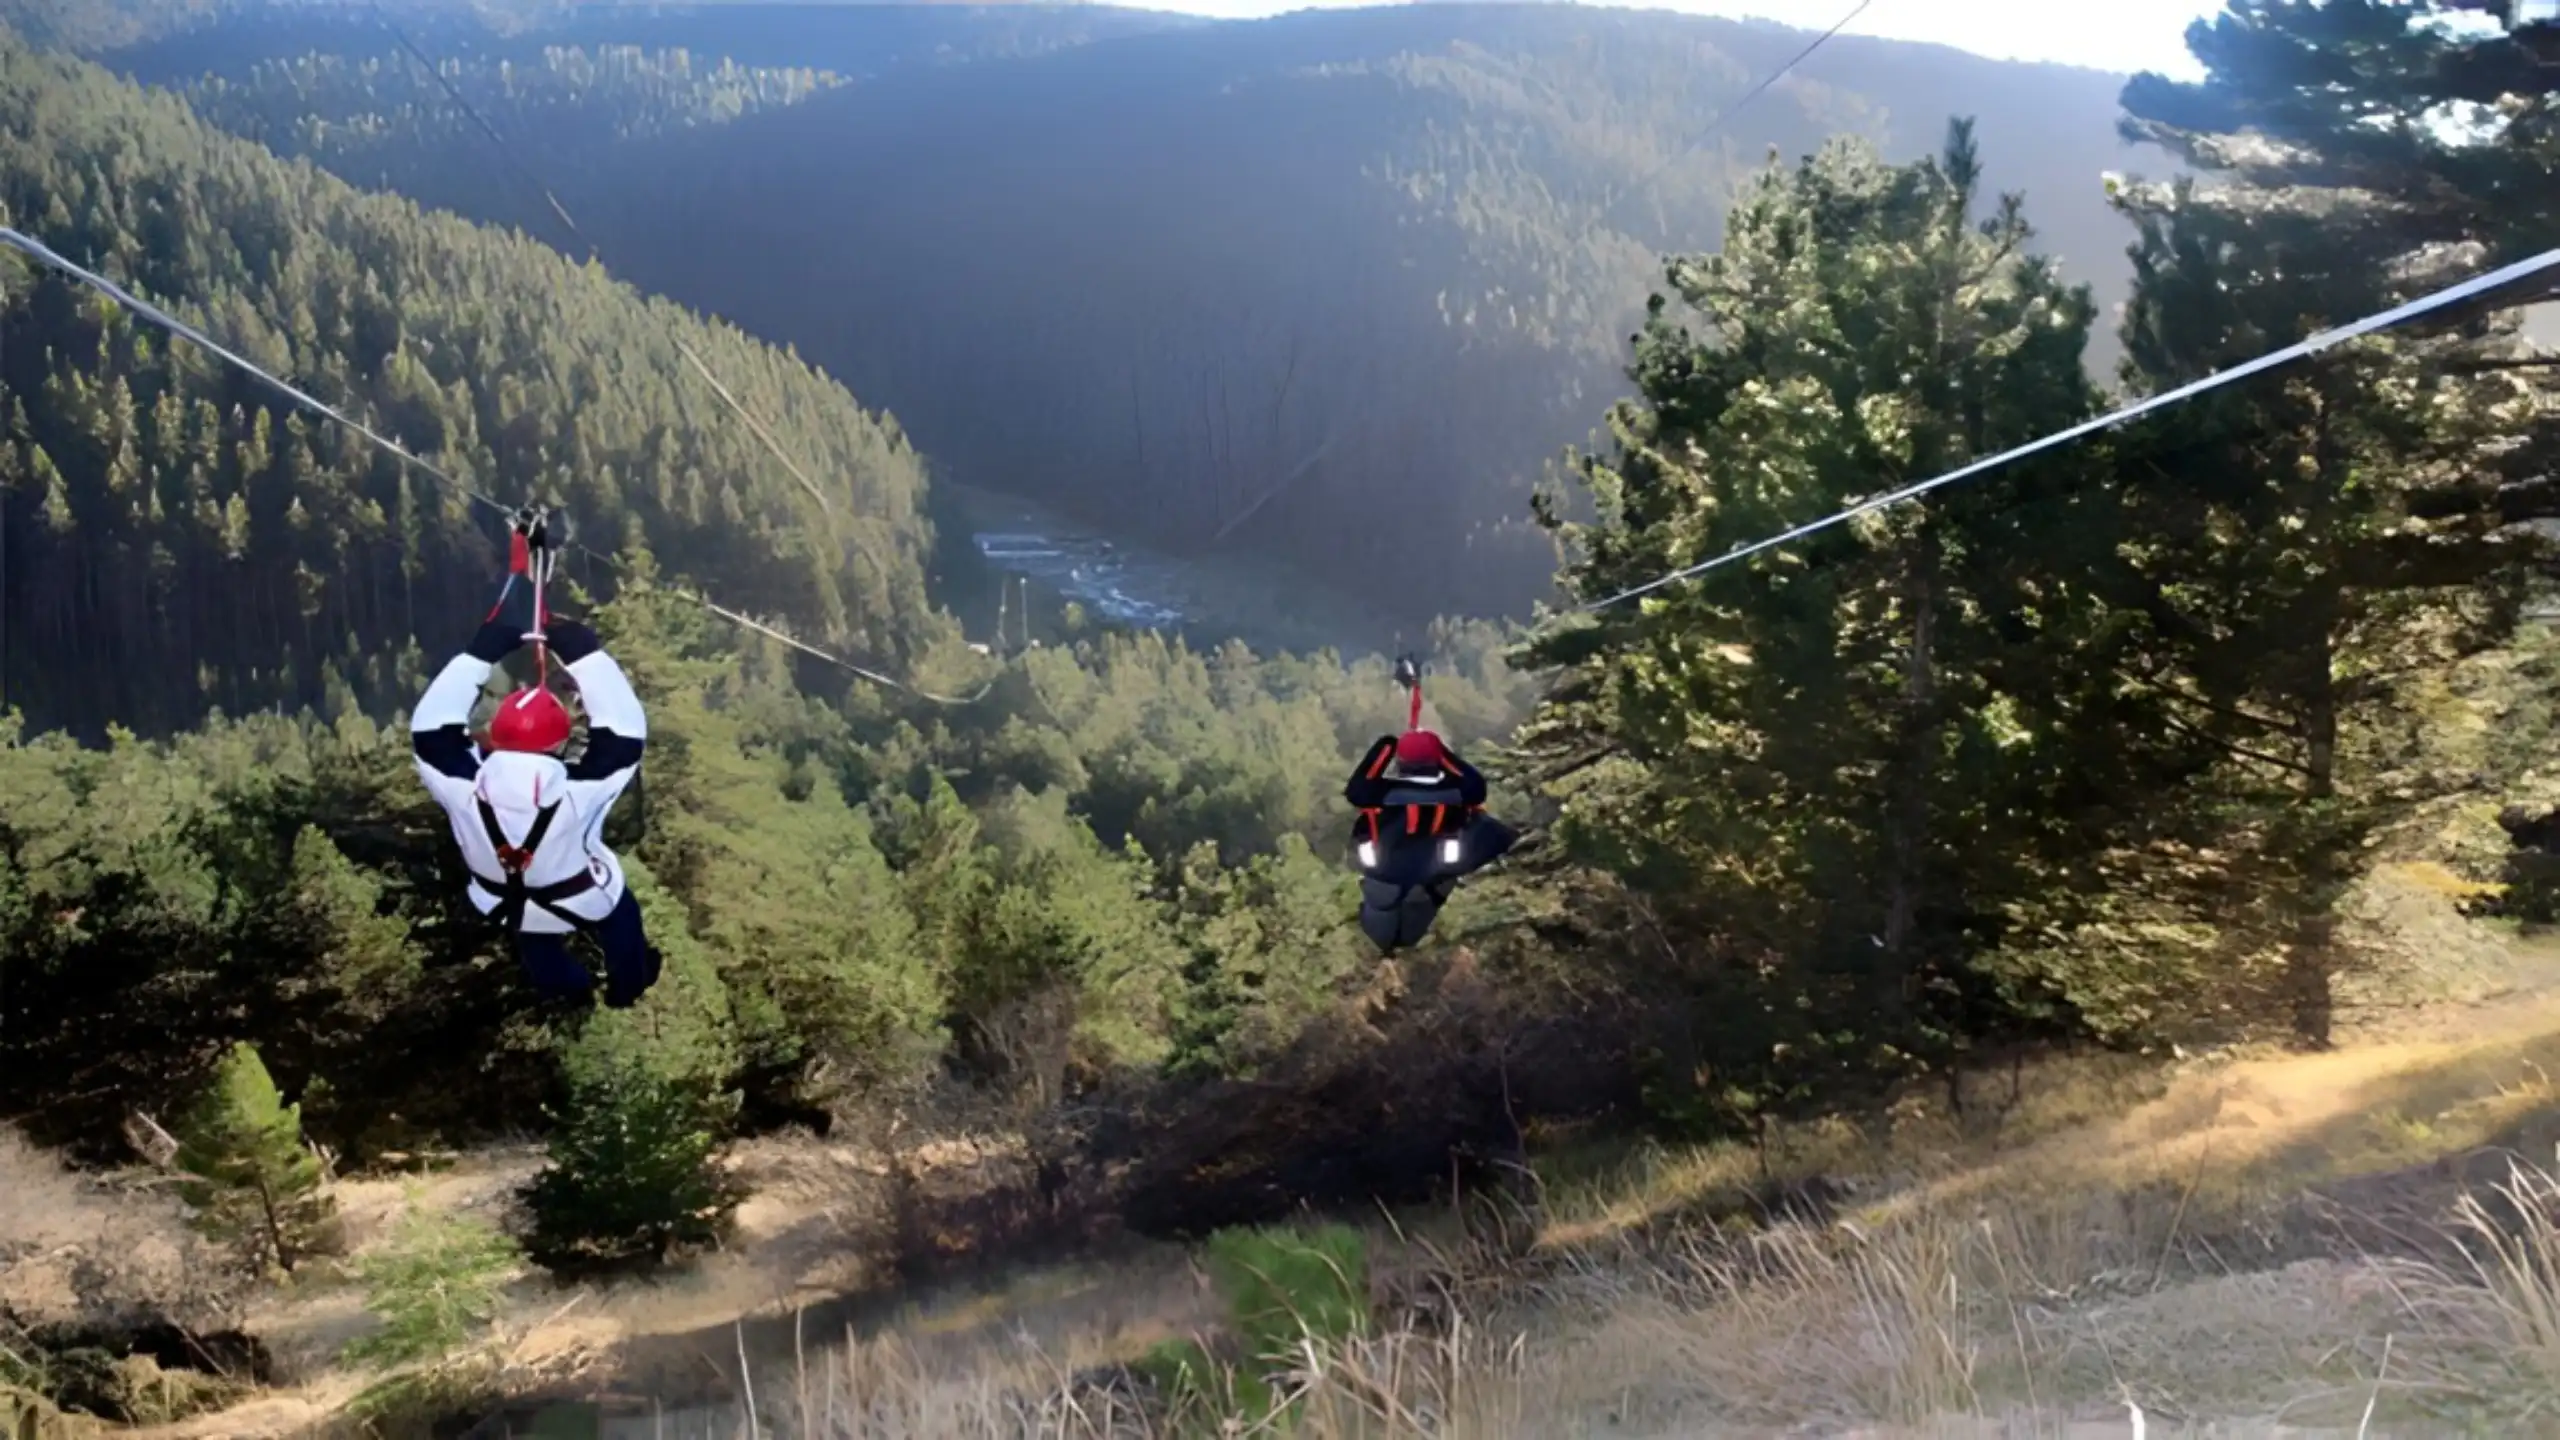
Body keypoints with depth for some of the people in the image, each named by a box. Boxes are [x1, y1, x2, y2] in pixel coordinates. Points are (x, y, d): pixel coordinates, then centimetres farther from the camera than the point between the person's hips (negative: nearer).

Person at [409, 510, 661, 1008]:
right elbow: (625, 730, -38)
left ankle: (565, 988, 68)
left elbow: (430, 726, -28)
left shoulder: (462, 791, -42)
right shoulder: (578, 796, -47)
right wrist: (580, 648, -37)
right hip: (583, 901, -2)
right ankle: (628, 987, 63)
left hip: (505, 903, 2)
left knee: (535, 940, 37)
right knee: (620, 923, 33)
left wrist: (485, 648, -30)